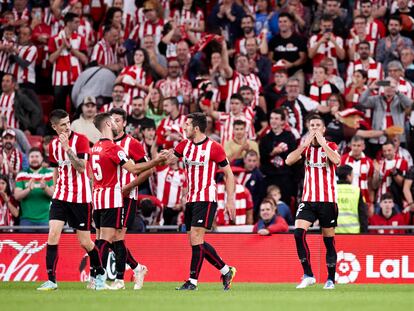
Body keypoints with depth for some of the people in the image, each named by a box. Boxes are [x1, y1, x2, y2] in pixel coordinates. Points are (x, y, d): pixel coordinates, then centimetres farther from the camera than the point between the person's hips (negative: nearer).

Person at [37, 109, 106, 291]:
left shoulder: (80, 140, -8)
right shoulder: (53, 145, 7)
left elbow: (81, 167, -19)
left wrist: (67, 148, -25)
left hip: (80, 197, -4)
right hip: (60, 196, 4)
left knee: (84, 241, 1)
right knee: (53, 234, -12)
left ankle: (100, 274, 26)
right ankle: (51, 280, -10)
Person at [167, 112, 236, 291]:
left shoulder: (214, 148, -8)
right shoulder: (185, 145, 11)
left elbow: (229, 174, -3)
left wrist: (230, 200, -6)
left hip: (206, 199, -7)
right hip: (191, 200, 7)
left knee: (196, 237, -14)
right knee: (195, 241, 6)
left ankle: (193, 281, -11)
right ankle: (226, 271, 18)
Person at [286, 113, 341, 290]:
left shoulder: (331, 146, 1)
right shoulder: (306, 147, 9)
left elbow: (336, 160, -22)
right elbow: (289, 161, -8)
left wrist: (321, 142, -17)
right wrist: (306, 143, -13)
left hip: (327, 200, -2)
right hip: (308, 200, 2)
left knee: (329, 239, 1)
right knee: (299, 233, -16)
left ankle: (331, 279, 12)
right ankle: (308, 275, -10)